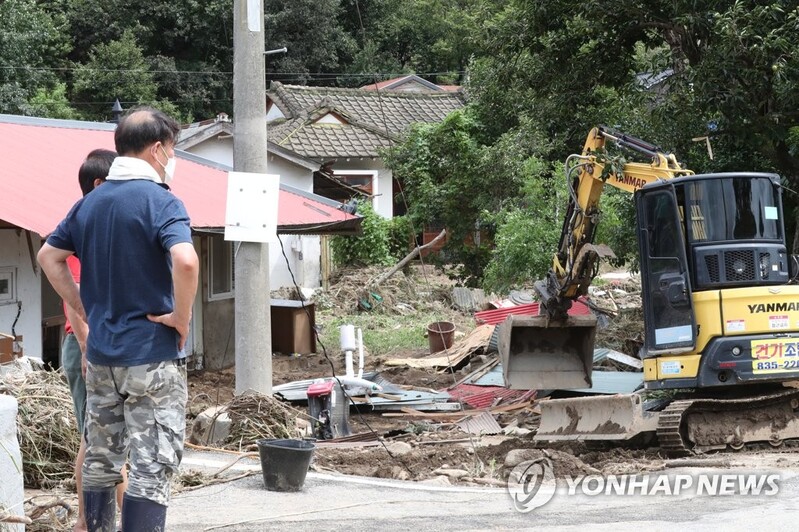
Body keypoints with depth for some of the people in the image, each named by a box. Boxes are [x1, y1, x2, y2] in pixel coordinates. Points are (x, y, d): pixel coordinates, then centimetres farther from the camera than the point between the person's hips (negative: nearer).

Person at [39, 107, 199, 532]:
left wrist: (82, 307, 15)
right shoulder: (160, 202, -14)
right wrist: (182, 317, -16)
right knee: (151, 468, -3)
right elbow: (185, 260, -30)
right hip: (152, 354, -7)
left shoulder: (89, 203, 8)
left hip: (100, 353, 7)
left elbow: (49, 256, 17)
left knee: (100, 461, 15)